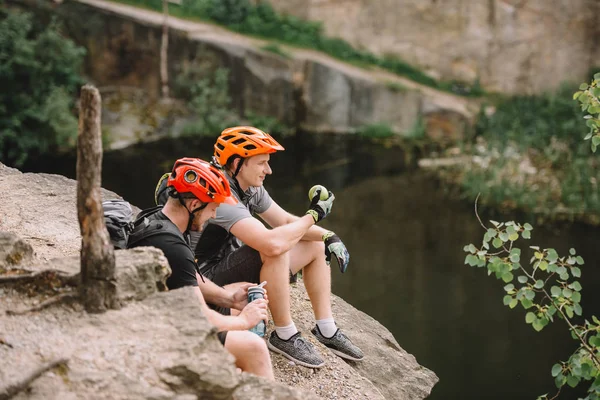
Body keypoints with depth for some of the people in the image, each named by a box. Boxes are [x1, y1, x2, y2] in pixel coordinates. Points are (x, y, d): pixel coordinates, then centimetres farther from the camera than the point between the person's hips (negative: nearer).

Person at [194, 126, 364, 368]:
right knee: (276, 252, -35)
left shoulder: (251, 188, 1)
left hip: (234, 266, 10)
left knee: (316, 246, 9)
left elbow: (285, 220, 9)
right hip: (210, 281, -10)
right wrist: (313, 216, -25)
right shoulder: (222, 196, -29)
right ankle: (285, 336, -18)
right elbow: (273, 243, -40)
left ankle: (326, 330, 10)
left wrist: (327, 236, -9)